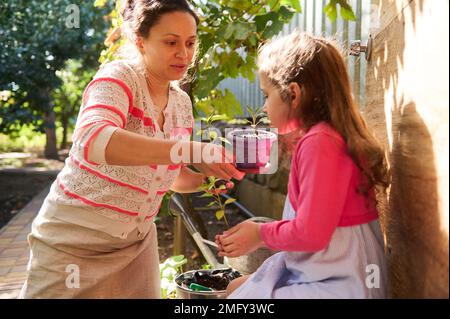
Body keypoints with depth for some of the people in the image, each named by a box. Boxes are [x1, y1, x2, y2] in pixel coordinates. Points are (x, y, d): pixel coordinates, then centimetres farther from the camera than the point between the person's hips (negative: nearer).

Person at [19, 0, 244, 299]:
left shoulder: (182, 104, 2)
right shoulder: (119, 76, -18)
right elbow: (91, 140, -38)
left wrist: (208, 177, -8)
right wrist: (190, 150, -45)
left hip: (136, 240, 6)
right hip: (75, 240, -6)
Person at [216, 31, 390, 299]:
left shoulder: (320, 141, -23)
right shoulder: (329, 134, 9)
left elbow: (311, 232, -25)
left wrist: (261, 234, -9)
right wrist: (262, 232, 5)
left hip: (337, 286, -10)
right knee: (236, 287, 17)